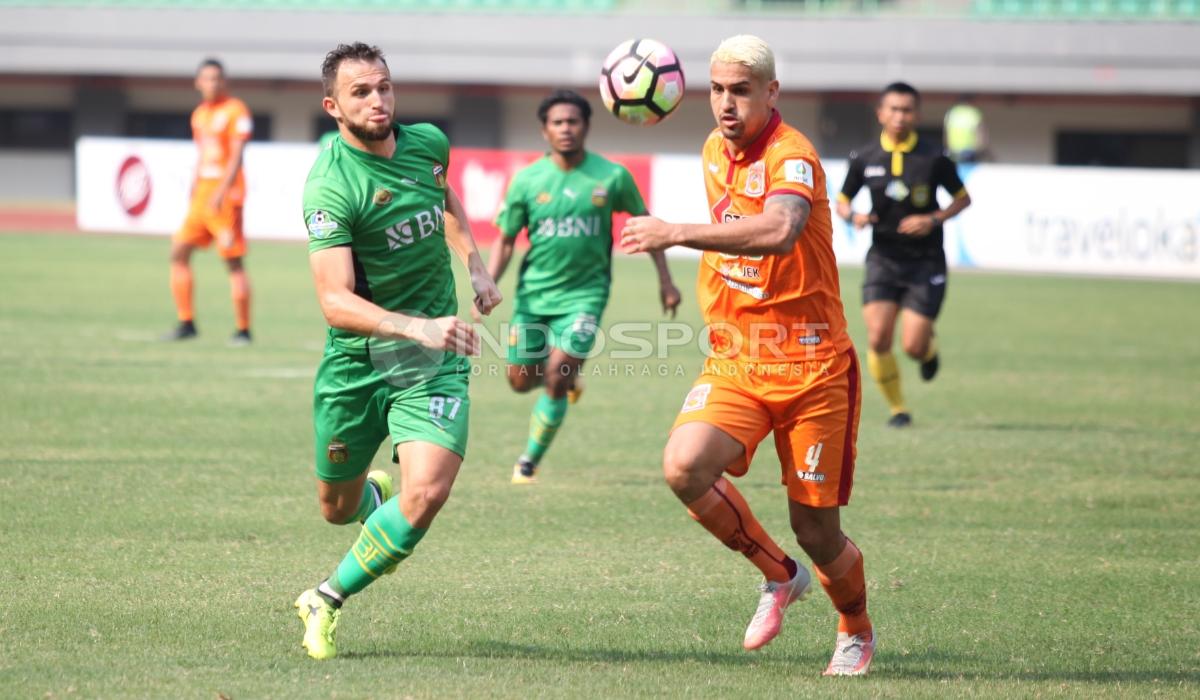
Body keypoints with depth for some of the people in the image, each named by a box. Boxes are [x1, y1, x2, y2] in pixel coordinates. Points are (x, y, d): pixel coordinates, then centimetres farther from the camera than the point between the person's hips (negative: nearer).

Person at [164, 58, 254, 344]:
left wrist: (221, 192, -23)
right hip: (202, 194, 8)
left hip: (226, 194, -8)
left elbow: (236, 155, -15)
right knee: (179, 253, 3)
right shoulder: (199, 114, 15)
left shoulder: (236, 111, -7)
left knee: (233, 261, -7)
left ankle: (243, 330, -1)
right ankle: (186, 323, 9)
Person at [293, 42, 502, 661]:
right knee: (337, 509, 14)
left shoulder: (428, 143, -1)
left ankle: (326, 601, 0)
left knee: (427, 494, -19)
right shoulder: (331, 187, -20)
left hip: (433, 360, 3)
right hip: (356, 360, -3)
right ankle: (377, 495, 53)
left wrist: (472, 263, 13)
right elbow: (335, 302, -30)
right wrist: (419, 327, -41)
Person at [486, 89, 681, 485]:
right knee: (521, 381, 7)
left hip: (584, 293, -2)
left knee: (556, 380, -14)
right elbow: (505, 241, 3)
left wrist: (665, 280, 8)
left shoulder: (612, 177, -6)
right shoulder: (527, 180, -4)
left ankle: (529, 461, 3)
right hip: (534, 291, 2)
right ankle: (567, 378, 42)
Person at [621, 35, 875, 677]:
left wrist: (678, 233, -42)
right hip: (732, 361, 6)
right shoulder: (716, 150, 8)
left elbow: (781, 231, -40)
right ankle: (779, 574, 3)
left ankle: (856, 632, 32)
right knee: (684, 468, -22)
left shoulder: (792, 157, -17)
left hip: (810, 368, -6)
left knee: (816, 533, -1)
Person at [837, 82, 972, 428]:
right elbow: (842, 201, 11)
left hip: (925, 260, -2)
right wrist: (853, 216, -12)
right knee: (878, 338, -12)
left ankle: (930, 349, 30)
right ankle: (897, 408, 8)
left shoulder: (933, 158, -7)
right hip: (883, 257, 2)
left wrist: (934, 219, -13)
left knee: (913, 346, -9)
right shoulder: (864, 158, -1)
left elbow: (963, 198, 4)